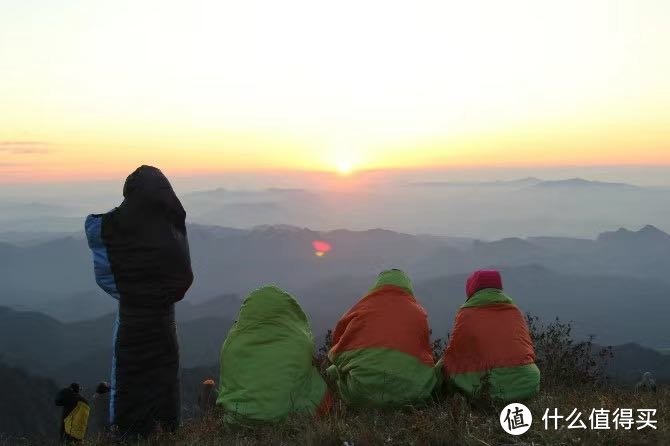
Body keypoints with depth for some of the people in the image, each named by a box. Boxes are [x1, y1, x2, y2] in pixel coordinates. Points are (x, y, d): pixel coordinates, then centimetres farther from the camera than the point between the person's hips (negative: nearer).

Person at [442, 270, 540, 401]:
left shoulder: (467, 314, 2)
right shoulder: (515, 311, 16)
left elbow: (453, 355, 7)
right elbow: (528, 347, 20)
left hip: (496, 387, -5)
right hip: (530, 382, 5)